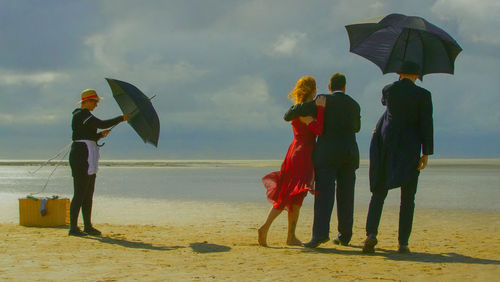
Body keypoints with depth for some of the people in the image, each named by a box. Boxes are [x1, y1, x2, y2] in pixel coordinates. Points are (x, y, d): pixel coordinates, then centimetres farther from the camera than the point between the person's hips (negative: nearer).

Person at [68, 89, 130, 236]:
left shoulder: (85, 115, 21)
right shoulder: (82, 115, -11)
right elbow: (102, 124, -22)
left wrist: (101, 135, 9)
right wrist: (121, 119, -12)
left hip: (88, 159, 11)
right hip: (81, 156, -11)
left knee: (88, 194, 12)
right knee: (80, 194, -10)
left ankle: (88, 226, 16)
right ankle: (73, 227, -8)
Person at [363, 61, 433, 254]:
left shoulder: (388, 90, 2)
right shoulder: (423, 95, -5)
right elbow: (426, 124, -7)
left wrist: (400, 83, 38)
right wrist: (426, 153, -4)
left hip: (386, 144, 2)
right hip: (410, 146, -2)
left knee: (379, 193, 8)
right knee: (407, 198, 5)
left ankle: (371, 233, -11)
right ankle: (403, 243, 1)